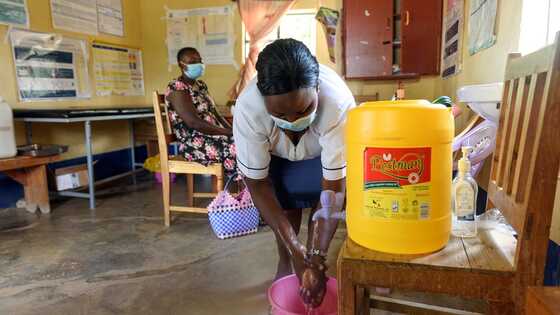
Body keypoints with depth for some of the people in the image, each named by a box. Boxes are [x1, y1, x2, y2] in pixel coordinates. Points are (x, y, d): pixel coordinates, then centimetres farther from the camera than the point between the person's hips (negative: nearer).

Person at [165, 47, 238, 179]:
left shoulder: (201, 85, 16)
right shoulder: (176, 88, -12)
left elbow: (214, 113, 15)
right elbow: (194, 123, -22)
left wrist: (231, 129, -4)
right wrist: (229, 132, -21)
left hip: (212, 135, 9)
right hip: (195, 143, -8)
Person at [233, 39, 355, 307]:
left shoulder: (338, 103, -42)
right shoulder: (247, 108, -39)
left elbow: (334, 187, -36)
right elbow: (257, 184, -29)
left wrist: (317, 257, -40)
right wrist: (294, 248, -31)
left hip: (323, 150, 0)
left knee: (320, 203, -13)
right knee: (286, 203, -10)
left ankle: (313, 262, 10)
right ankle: (285, 263, 14)